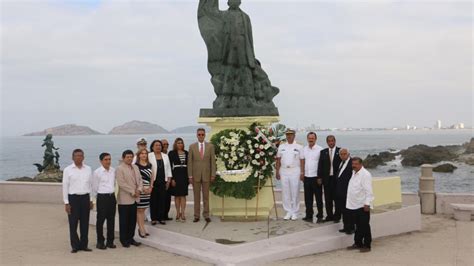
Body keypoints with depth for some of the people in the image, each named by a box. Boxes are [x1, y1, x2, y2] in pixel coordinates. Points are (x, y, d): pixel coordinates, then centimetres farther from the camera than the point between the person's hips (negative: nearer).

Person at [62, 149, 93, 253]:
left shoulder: (88, 169, 8)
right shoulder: (68, 170, -1)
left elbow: (91, 185, 10)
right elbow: (65, 187, -1)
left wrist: (91, 200, 7)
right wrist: (66, 203, -5)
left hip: (85, 197, 3)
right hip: (73, 198, -3)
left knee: (85, 223, 7)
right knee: (73, 223, 1)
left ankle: (84, 245, 17)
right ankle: (75, 246, 12)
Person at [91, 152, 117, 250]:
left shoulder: (113, 171, 5)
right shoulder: (97, 172, -8)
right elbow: (94, 187, -1)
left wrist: (112, 193, 12)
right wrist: (98, 198, 6)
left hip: (112, 197, 5)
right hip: (102, 197, -4)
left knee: (111, 220, 9)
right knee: (100, 220, 3)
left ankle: (110, 241, 19)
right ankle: (100, 242, 13)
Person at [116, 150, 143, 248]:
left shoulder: (135, 167, 13)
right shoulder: (119, 169, -9)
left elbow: (140, 179, 12)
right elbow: (122, 183, -17)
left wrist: (139, 189, -6)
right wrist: (132, 192, -16)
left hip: (134, 198, 7)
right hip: (125, 199, -7)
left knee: (133, 220, 10)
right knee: (124, 220, 3)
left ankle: (130, 238, 20)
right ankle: (124, 240, 12)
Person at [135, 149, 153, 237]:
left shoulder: (149, 165, 13)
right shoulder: (136, 165, -6)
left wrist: (151, 187, 1)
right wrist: (142, 188, -14)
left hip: (148, 190, 6)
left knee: (143, 209, 11)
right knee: (139, 209, -2)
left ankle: (141, 228, 17)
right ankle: (142, 229, 0)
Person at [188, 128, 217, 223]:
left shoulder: (210, 146, 2)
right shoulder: (192, 146, 2)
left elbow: (213, 161, 2)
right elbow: (189, 162, 1)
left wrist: (213, 175, -4)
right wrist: (190, 176, -4)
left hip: (206, 174, 0)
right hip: (195, 175, 0)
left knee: (206, 196, 5)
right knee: (196, 196, 5)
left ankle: (206, 215, 11)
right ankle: (197, 216, 11)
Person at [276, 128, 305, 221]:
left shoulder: (299, 147, 3)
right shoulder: (281, 146, 10)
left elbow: (302, 160, 0)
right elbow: (278, 160, 11)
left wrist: (302, 173, -6)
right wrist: (277, 172, 5)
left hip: (295, 171, -3)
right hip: (284, 171, 3)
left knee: (295, 192, 0)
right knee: (285, 192, 4)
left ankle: (295, 212, 7)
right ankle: (288, 212, 11)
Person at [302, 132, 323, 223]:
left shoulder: (320, 149, -5)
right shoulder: (304, 149, 10)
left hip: (316, 177, -4)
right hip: (306, 177, 4)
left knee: (318, 198, 4)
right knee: (308, 198, 9)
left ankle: (320, 216, 14)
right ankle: (309, 216, 18)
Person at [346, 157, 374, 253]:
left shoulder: (365, 175, -15)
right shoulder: (354, 173, 12)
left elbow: (368, 191, -18)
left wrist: (367, 203, -21)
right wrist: (350, 202, 18)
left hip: (362, 205, -8)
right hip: (354, 205, 8)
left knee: (364, 226, 1)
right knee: (358, 226, 16)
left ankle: (367, 245, 10)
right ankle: (358, 243, 26)